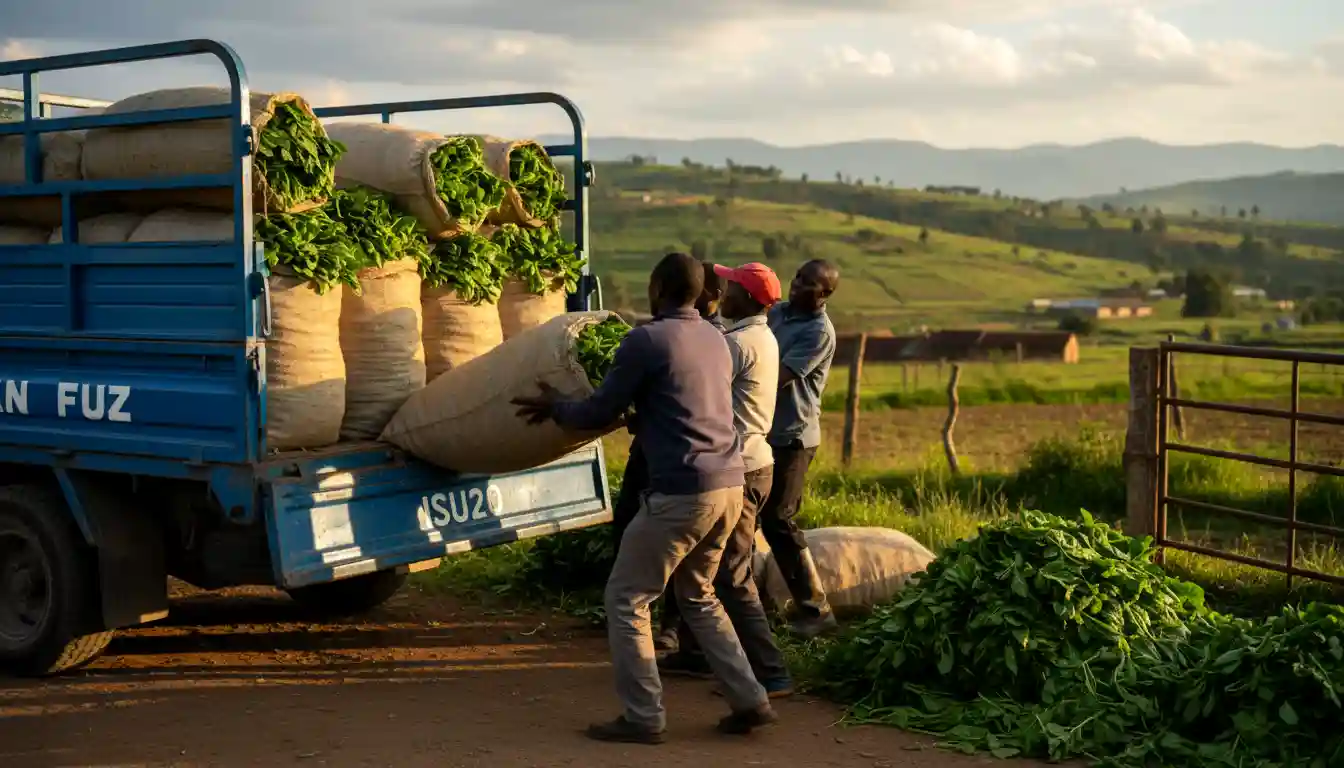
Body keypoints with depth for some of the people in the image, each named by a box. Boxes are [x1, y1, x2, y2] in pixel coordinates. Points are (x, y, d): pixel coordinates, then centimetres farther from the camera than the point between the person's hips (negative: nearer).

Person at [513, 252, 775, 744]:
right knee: (698, 597, 23)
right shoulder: (716, 340, 15)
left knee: (626, 599, 5)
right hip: (728, 486, 8)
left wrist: (554, 407, 15)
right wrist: (639, 413, 42)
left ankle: (643, 717, 5)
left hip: (681, 492, -8)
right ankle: (750, 702, 18)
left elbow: (600, 414, -3)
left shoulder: (646, 341, -8)